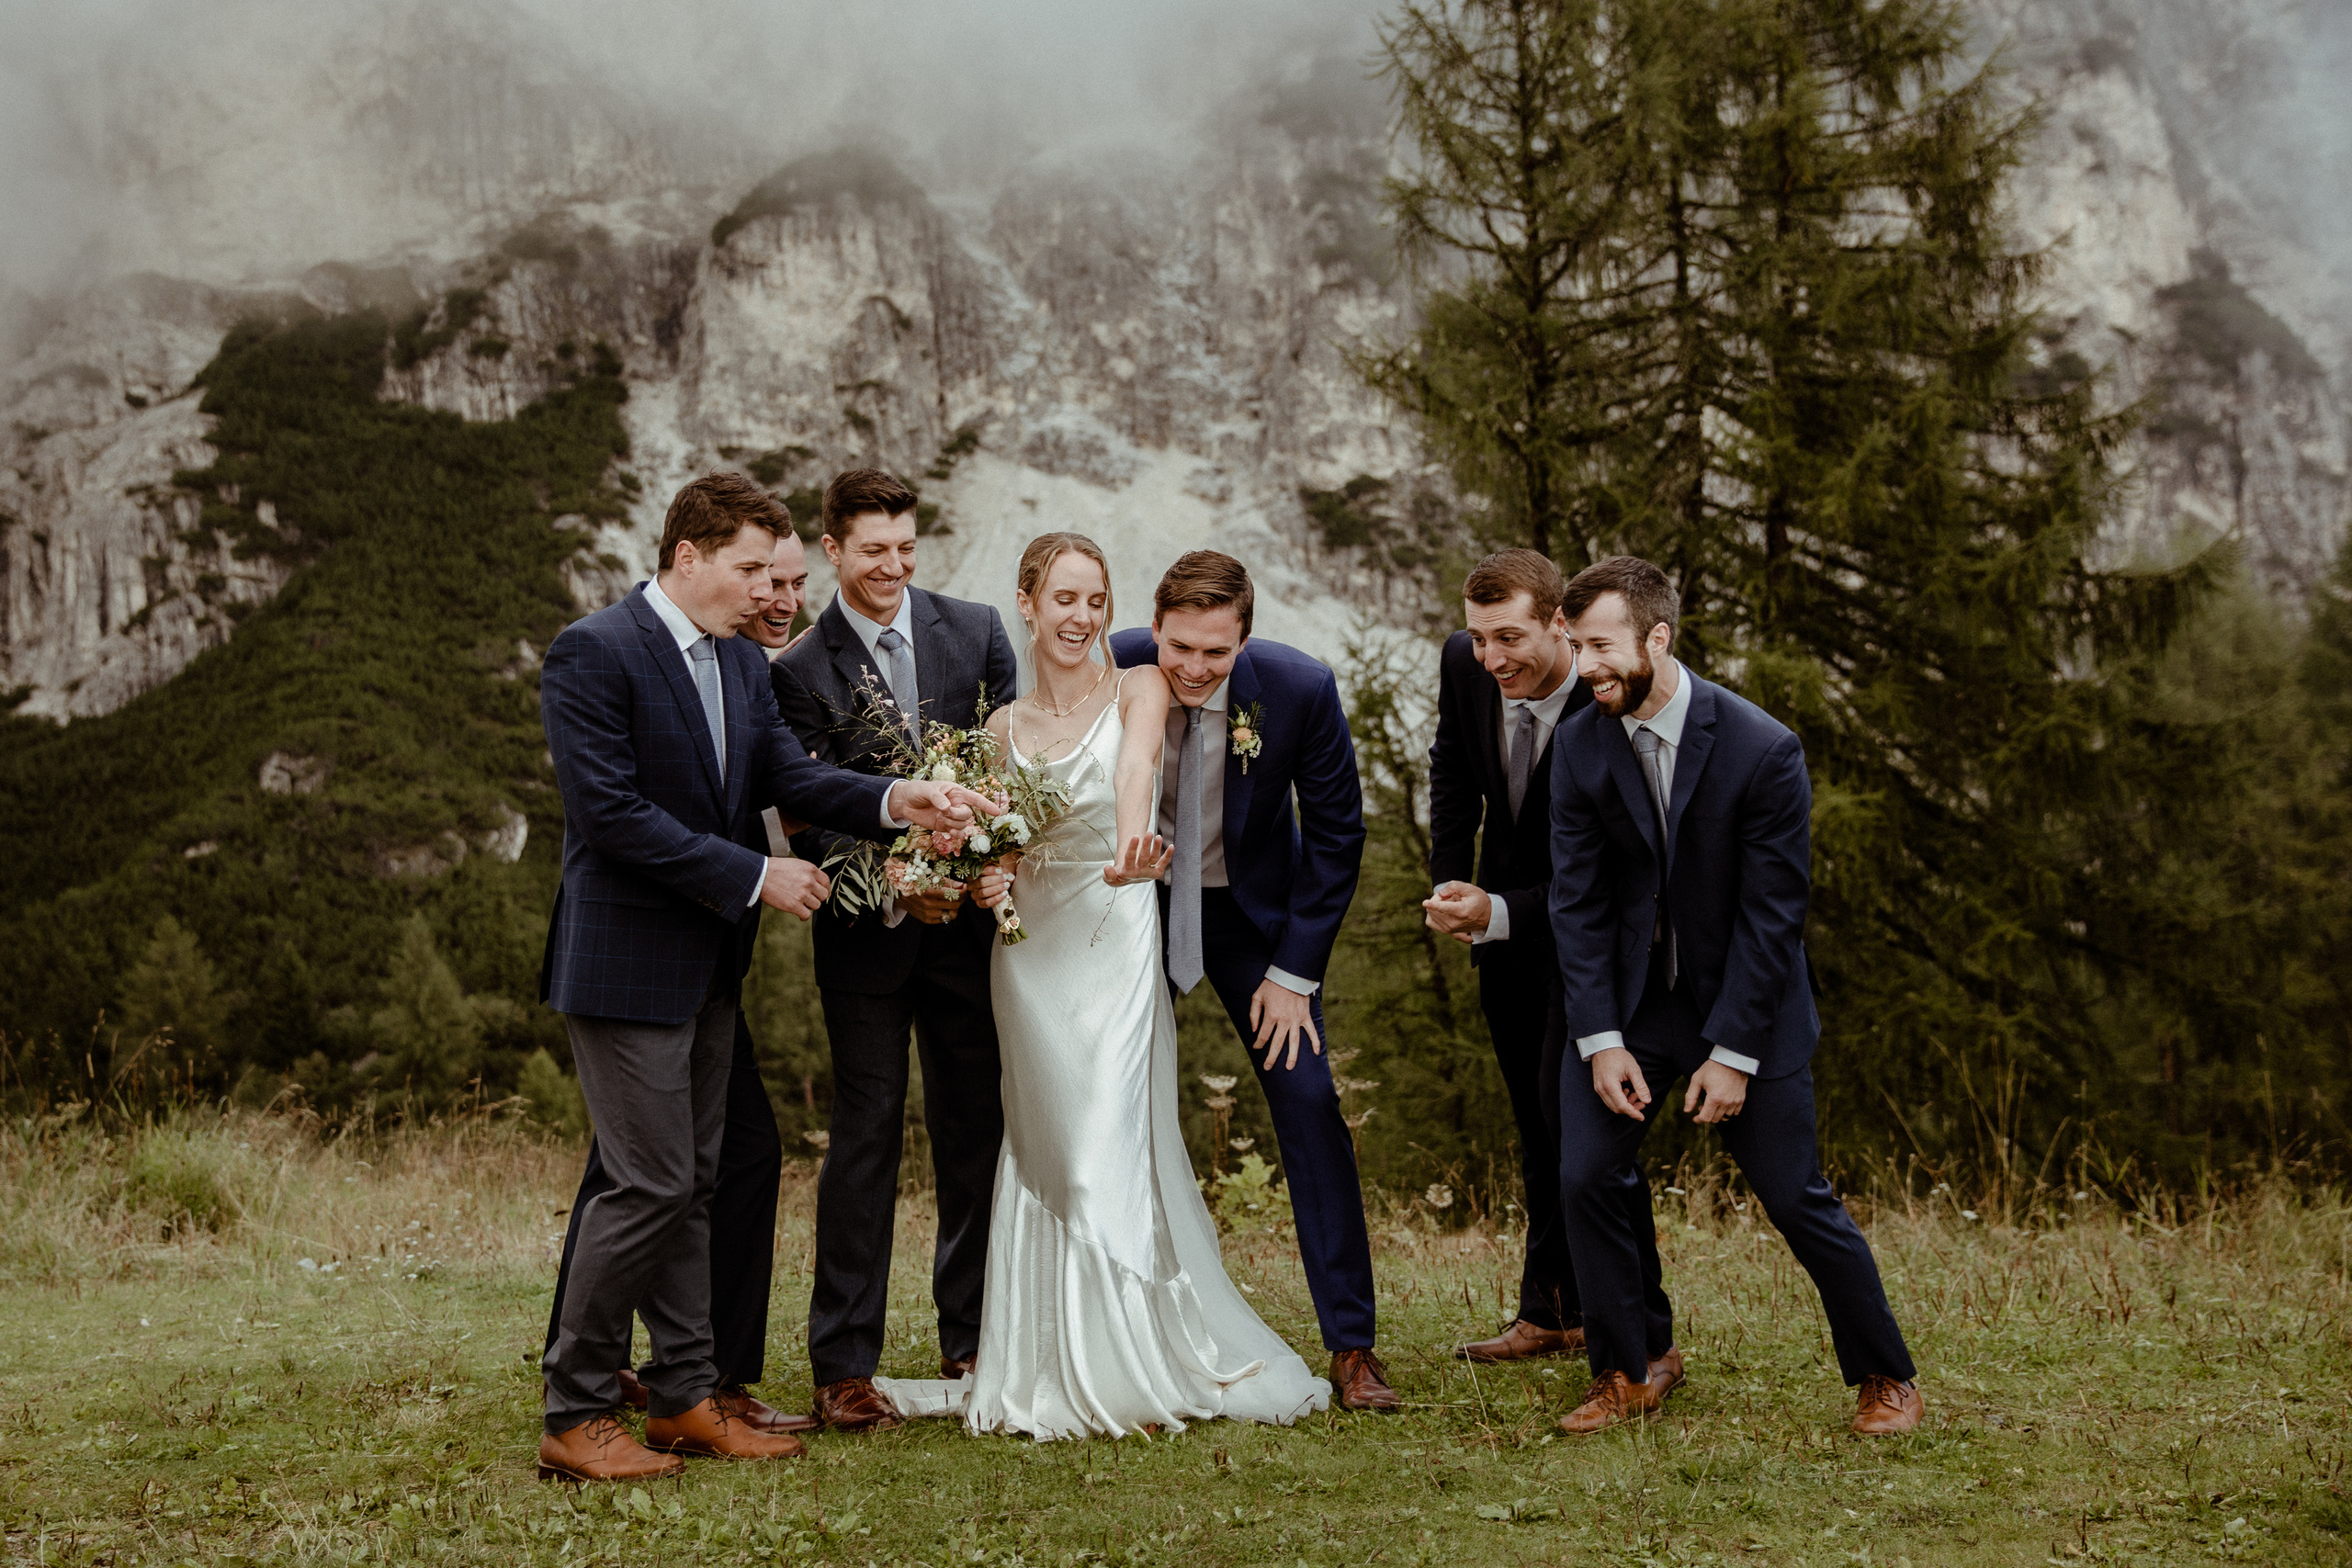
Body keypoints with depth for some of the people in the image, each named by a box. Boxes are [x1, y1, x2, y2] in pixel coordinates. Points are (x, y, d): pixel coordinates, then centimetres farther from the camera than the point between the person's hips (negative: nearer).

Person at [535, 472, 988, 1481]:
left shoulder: (741, 665, 13)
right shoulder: (594, 654, -14)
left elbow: (793, 776, 4)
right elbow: (613, 811, -20)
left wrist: (894, 801, -15)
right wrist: (754, 877, -18)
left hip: (706, 964, 9)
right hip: (625, 962, -9)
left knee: (690, 1185, 12)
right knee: (650, 1184, -8)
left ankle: (684, 1397, 20)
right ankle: (574, 1417, 3)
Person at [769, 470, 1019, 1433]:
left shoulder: (975, 631, 5)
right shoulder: (800, 672, -3)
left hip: (972, 916, 3)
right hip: (866, 932, -3)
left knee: (976, 1127, 10)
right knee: (865, 1134, -2)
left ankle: (971, 1338, 23)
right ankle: (843, 1365, 4)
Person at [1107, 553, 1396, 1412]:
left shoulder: (1301, 688, -23)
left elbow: (1336, 834, -10)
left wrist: (1294, 972, -11)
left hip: (1253, 908, 0)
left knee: (1309, 1100, -7)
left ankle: (1351, 1343, 1)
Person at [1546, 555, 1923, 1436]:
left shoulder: (1761, 749, -19)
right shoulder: (1579, 749, -7)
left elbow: (1772, 912, -16)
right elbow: (1579, 903, -5)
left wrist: (1734, 1052, -18)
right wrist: (1601, 1040, -13)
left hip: (1745, 998, -3)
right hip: (1630, 997, 3)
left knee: (1795, 1197, 0)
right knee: (1585, 1176, -5)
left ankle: (1885, 1377, 19)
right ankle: (1635, 1366, 14)